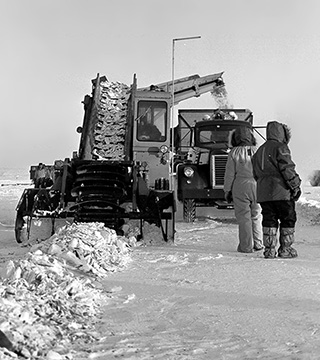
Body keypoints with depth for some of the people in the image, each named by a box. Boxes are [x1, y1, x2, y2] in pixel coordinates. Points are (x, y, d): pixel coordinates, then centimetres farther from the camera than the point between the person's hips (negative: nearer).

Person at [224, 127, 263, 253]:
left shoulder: (234, 152, -4)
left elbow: (230, 174, -3)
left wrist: (227, 190, 5)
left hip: (240, 186, -3)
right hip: (257, 186, 3)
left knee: (243, 216, 3)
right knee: (256, 215, 14)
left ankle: (246, 246, 4)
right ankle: (258, 244, 18)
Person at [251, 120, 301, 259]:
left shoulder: (259, 151, 19)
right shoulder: (281, 147, -6)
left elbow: (256, 174, 20)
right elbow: (287, 169, -13)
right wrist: (296, 186, -7)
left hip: (263, 193, 7)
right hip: (281, 192, -7)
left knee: (269, 220, 9)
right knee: (288, 219, 4)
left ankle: (269, 250, 8)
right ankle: (285, 249, 6)